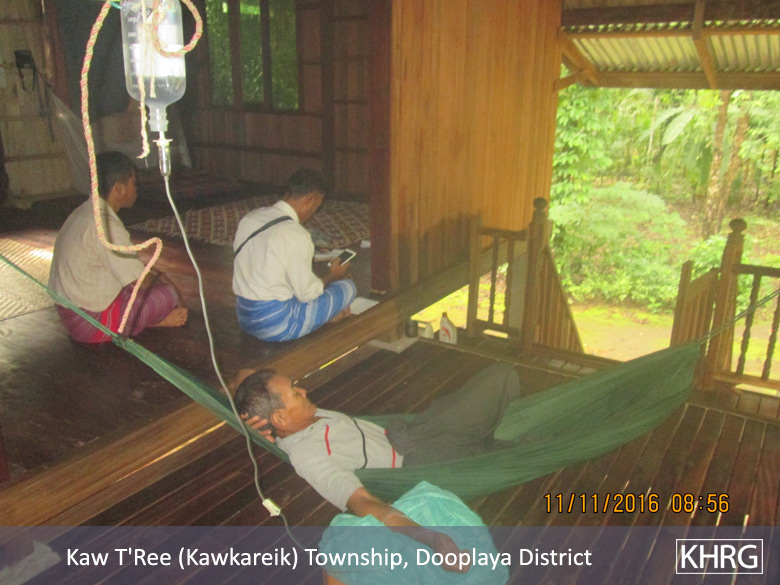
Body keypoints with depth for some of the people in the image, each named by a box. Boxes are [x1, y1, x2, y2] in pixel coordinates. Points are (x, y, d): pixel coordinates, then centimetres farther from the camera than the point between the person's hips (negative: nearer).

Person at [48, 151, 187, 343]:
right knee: (167, 293, -8)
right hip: (89, 323, -10)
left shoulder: (84, 212, 7)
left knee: (155, 278, 16)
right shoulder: (106, 225, -25)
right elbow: (142, 282, -20)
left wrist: (155, 274, 11)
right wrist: (160, 277, 2)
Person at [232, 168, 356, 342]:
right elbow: (307, 293, -15)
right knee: (347, 287, 2)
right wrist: (331, 276, 5)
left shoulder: (250, 217, 3)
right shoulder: (295, 235, -21)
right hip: (276, 325, -8)